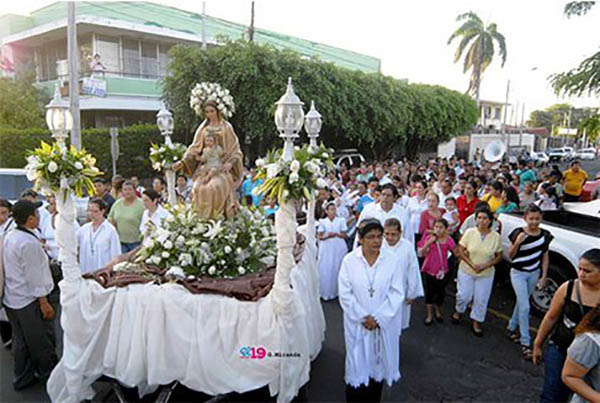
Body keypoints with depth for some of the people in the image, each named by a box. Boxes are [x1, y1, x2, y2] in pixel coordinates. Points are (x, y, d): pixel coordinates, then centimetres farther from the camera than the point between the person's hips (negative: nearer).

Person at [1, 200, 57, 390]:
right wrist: (44, 303, -16)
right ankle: (50, 376, 24)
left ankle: (22, 378, 34)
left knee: (21, 341, 21)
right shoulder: (29, 242, -24)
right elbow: (34, 277, -22)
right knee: (43, 343, 9)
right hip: (29, 301, -9)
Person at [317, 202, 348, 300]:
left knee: (337, 269, 4)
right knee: (325, 270, 1)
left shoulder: (341, 221, 1)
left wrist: (336, 234, -18)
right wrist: (328, 236, -19)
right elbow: (320, 236, -1)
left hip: (339, 248, 1)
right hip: (326, 249, 0)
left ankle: (336, 291, 16)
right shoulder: (323, 222, 0)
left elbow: (344, 235, 0)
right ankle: (326, 292, 12)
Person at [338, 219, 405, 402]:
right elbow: (345, 294, -9)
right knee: (357, 363, 10)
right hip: (357, 323, -1)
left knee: (378, 361, 14)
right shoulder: (349, 260, -10)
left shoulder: (390, 260, -7)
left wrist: (378, 318, -13)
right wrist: (363, 318, -12)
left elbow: (396, 293, -7)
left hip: (384, 323, 1)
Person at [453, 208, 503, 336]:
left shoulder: (496, 237, -8)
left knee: (481, 300, 9)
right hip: (466, 271, -1)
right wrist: (471, 264, -16)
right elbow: (460, 250, -7)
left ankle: (476, 323, 30)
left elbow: (499, 256, 0)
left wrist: (486, 266, -14)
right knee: (464, 295, 9)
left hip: (486, 274, 1)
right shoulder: (469, 232, -10)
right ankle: (458, 311, 41)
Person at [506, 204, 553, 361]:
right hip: (518, 273, -4)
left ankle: (511, 328, 39)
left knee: (521, 302, 18)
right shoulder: (518, 233, -15)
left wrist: (544, 276, 2)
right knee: (525, 307, -8)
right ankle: (525, 343, 0)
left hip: (534, 274, 4)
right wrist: (517, 242, -27)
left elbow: (545, 256, 6)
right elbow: (510, 256, -9)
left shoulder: (545, 235, -4)